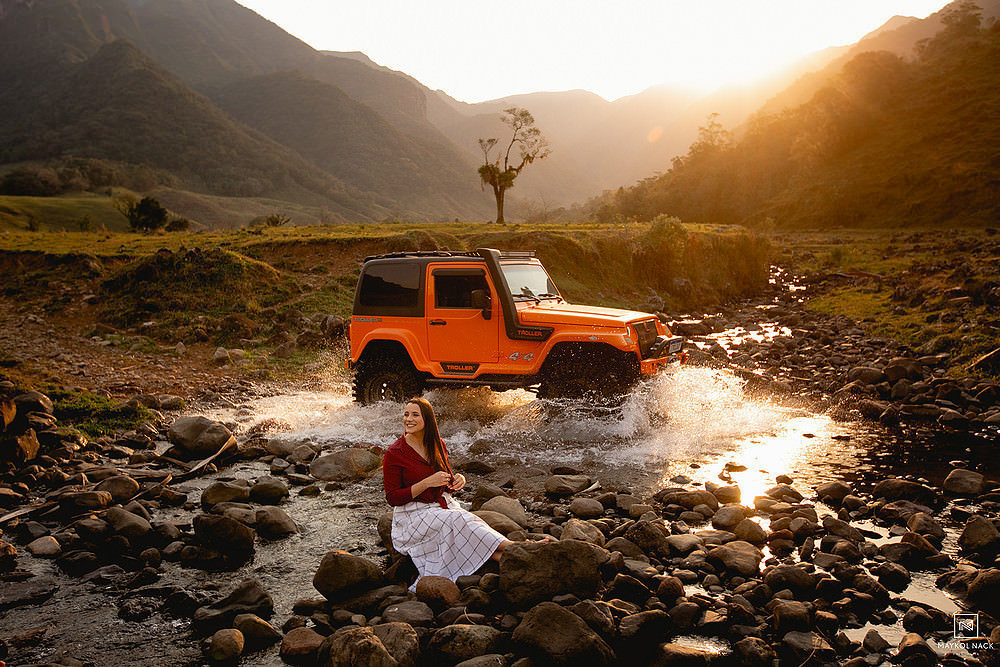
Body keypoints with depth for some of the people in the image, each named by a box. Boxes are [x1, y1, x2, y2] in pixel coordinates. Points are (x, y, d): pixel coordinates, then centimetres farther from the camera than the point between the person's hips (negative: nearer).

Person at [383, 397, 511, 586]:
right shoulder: (394, 454, -10)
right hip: (414, 515, -5)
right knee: (456, 522, -31)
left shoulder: (438, 445, 7)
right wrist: (427, 483, -21)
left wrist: (459, 480, -7)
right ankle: (511, 547, -40)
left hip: (444, 506, 5)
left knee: (469, 522, -26)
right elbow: (392, 498, -12)